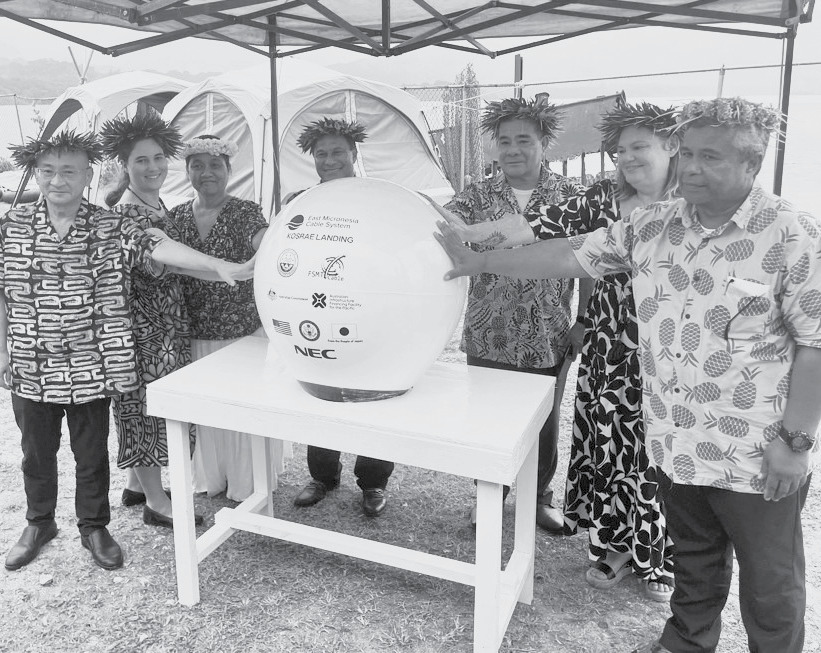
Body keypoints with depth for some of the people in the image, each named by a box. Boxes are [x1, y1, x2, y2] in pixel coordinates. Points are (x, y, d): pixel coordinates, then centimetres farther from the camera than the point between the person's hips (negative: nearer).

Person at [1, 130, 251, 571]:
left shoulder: (111, 229, -6)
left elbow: (159, 248, -19)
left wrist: (217, 265, -33)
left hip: (90, 369, -2)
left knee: (92, 453, 11)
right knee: (36, 452, 18)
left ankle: (94, 526, 33)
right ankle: (38, 523, 41)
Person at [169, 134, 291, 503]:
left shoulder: (246, 213, -6)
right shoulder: (175, 217, 6)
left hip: (244, 333, -3)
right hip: (195, 338, 4)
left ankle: (248, 486, 26)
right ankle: (213, 479, 36)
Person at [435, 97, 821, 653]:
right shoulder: (652, 226, 1)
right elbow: (570, 255, 3)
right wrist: (477, 262, 1)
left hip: (755, 456, -4)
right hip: (676, 445, 5)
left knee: (769, 580, 14)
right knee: (694, 560, 24)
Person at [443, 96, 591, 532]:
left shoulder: (571, 197, -1)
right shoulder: (476, 197, 0)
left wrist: (583, 323, -2)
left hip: (548, 341, 0)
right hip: (488, 338, 0)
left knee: (544, 424, 14)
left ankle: (539, 497, 37)